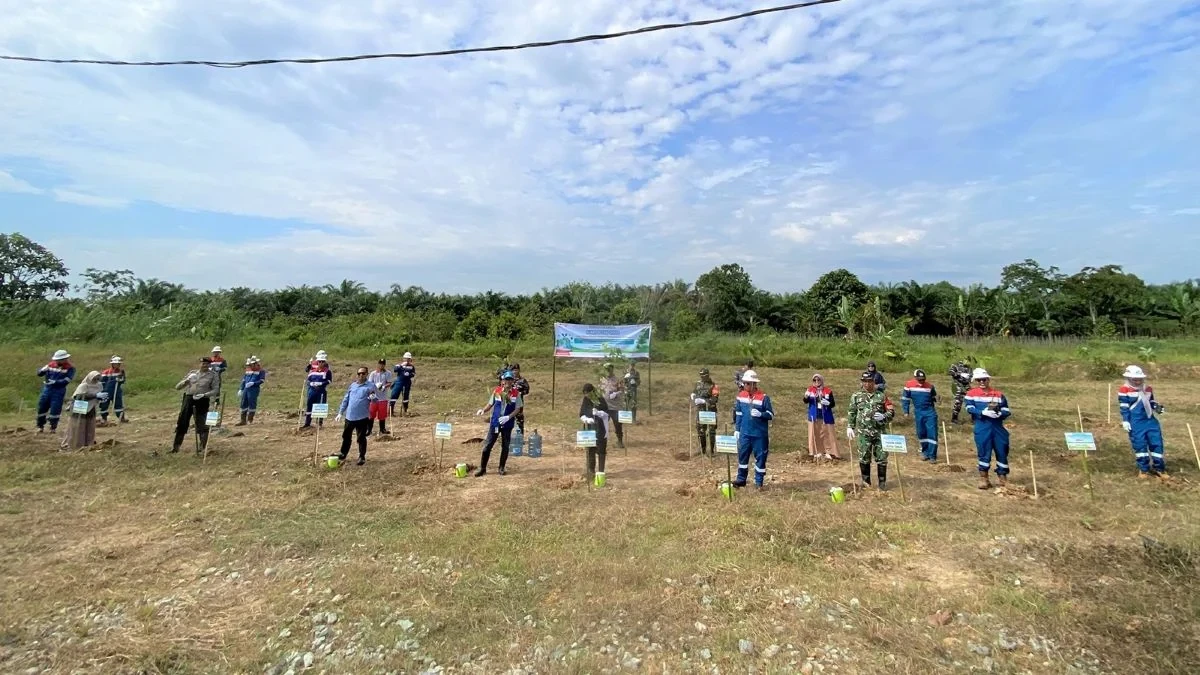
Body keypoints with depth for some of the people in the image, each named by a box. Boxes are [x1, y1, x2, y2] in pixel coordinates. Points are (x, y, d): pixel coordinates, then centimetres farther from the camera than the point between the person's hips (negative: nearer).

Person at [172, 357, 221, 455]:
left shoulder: (213, 375, 5)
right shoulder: (193, 373, 14)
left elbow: (216, 390, -3)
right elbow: (178, 387, 15)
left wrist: (204, 394, -19)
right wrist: (186, 381, -7)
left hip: (202, 401, -3)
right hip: (188, 399, 3)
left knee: (201, 424, 1)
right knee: (182, 422, 4)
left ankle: (202, 446, 12)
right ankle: (176, 446, 14)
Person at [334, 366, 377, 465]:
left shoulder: (371, 386, -5)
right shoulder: (352, 385, 10)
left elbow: (377, 398, -8)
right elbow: (345, 399, 15)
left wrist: (373, 398, -32)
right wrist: (340, 413, 13)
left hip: (362, 417, -5)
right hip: (349, 416, 5)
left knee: (361, 438, 4)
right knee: (346, 436, 18)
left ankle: (362, 457, 15)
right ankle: (343, 454, 35)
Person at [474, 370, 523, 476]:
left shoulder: (516, 393, -8)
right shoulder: (496, 391, -4)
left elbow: (517, 409, -5)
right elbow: (490, 404, 6)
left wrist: (508, 417, -19)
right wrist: (483, 410, -13)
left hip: (507, 424, -1)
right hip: (495, 423, 1)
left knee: (505, 447, 10)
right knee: (487, 445, 2)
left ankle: (501, 468, 26)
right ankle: (482, 468, 13)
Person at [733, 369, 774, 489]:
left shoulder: (764, 397, -11)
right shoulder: (741, 396, 3)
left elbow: (771, 415, -6)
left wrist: (760, 414, -25)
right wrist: (737, 429, 11)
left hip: (760, 434, -4)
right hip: (745, 433, 4)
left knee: (760, 457, 5)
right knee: (742, 455, 9)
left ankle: (759, 482, 17)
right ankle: (741, 479, 22)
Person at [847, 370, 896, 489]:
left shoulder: (881, 396, 4)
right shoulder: (856, 396, 5)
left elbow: (892, 411, 4)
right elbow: (851, 413, 8)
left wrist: (884, 416, -16)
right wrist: (850, 427, 1)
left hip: (880, 432, 0)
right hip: (863, 433, 0)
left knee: (882, 458, 3)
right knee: (864, 458, 5)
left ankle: (882, 481, 16)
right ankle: (866, 481, 19)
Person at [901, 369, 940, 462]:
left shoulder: (930, 386, -3)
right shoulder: (909, 385, -6)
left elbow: (934, 398, 15)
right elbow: (905, 399, 4)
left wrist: (933, 409, 14)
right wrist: (906, 411, 1)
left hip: (930, 412, -1)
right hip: (918, 413, 1)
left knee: (932, 433, -5)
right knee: (921, 433, 9)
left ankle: (932, 455, 1)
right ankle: (925, 452, 27)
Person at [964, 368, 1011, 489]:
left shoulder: (999, 394, 10)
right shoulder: (971, 393, 4)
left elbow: (1007, 411, 6)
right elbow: (970, 408, -7)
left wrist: (999, 413, -16)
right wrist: (983, 412, -22)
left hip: (998, 427, 3)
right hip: (982, 428, -3)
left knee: (1002, 452, 7)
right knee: (984, 452, 0)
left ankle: (1003, 478, 19)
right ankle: (983, 478, 10)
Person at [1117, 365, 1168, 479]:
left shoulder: (1148, 389, 11)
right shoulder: (1125, 390, -9)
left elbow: (1151, 402, 21)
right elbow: (1124, 407, -10)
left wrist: (1157, 407, -1)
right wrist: (1125, 421, -15)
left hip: (1150, 420, 6)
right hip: (1136, 422, -6)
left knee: (1157, 443, 7)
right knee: (1139, 445, -1)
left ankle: (1159, 468, 20)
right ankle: (1143, 469, 11)